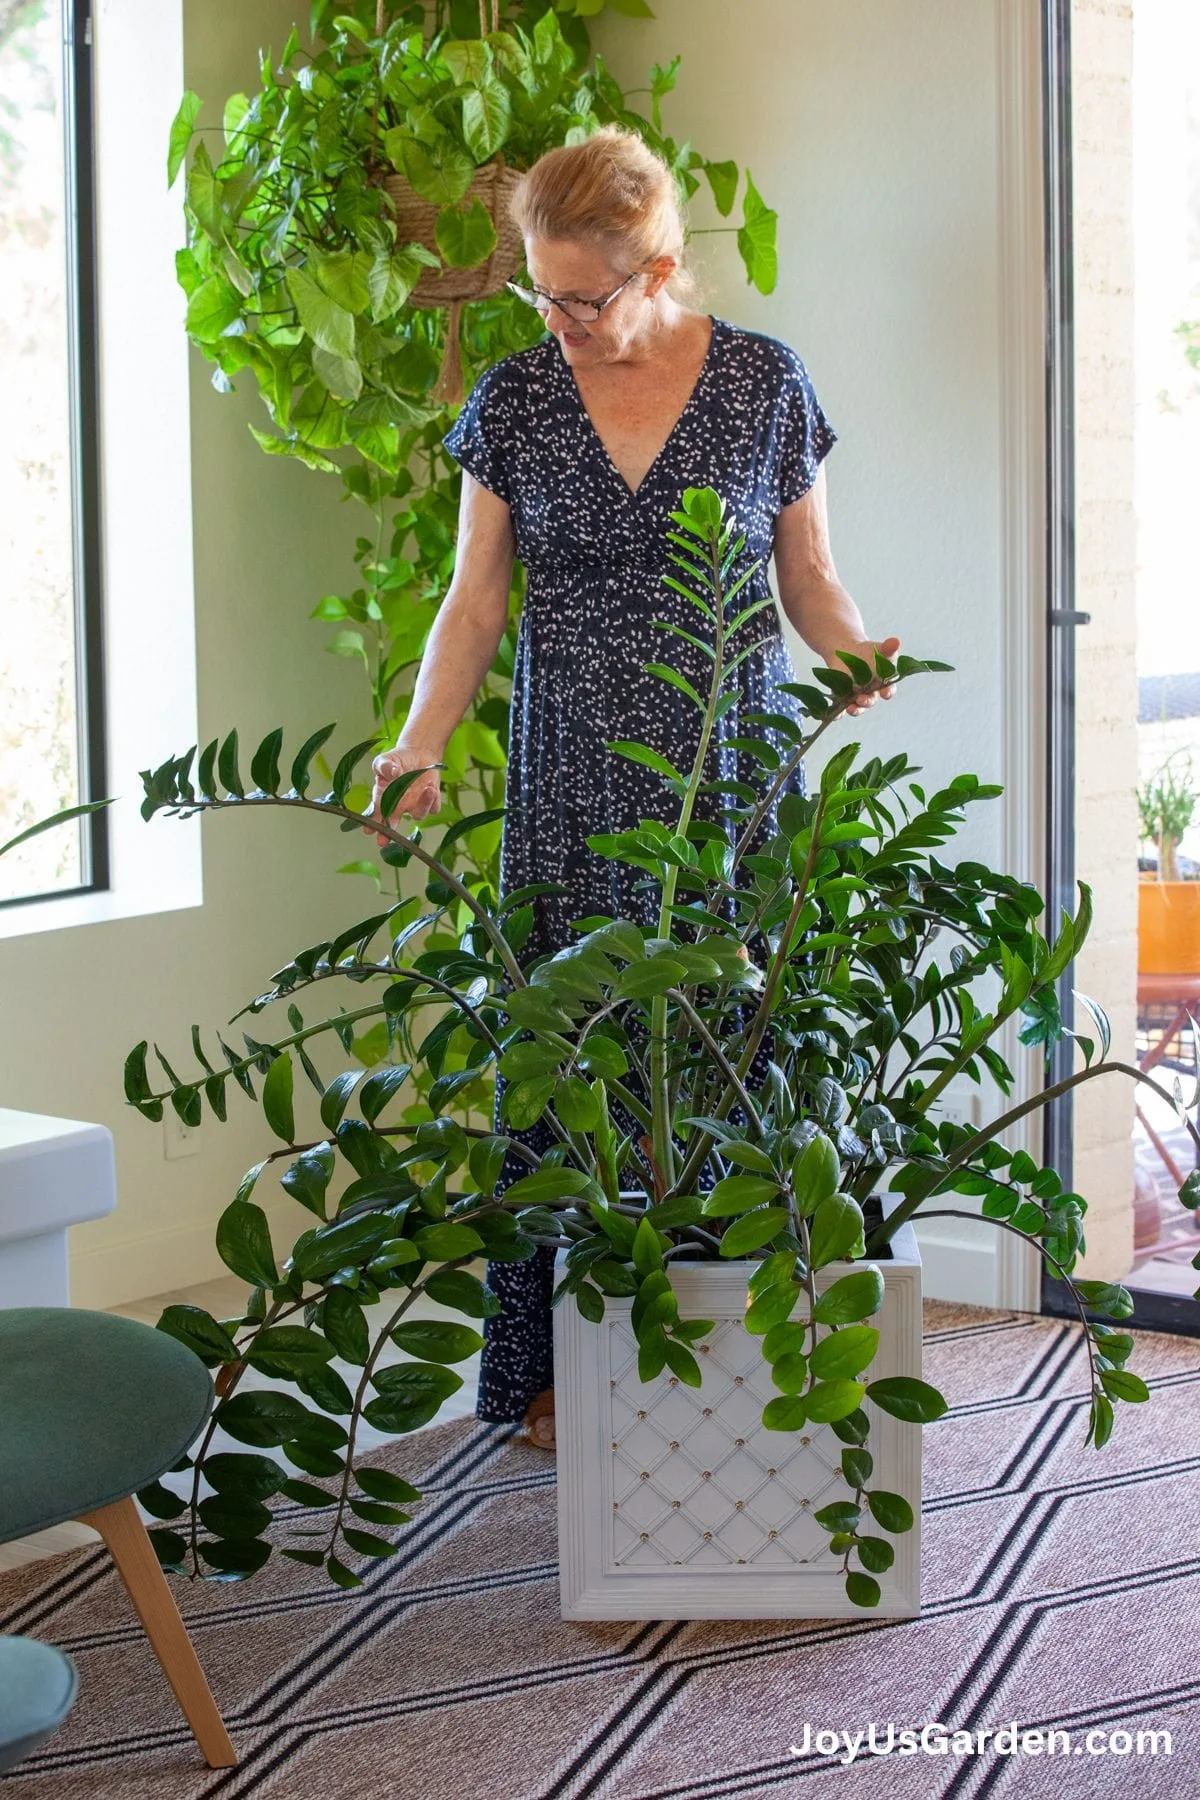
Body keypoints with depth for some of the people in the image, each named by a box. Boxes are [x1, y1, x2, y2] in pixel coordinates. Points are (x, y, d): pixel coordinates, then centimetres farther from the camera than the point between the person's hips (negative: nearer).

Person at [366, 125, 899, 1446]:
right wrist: (418, 748, -8)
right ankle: (560, 1368, 10)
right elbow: (476, 599, 5)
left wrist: (854, 657, -12)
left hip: (733, 762, 0)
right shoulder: (515, 397, 4)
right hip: (575, 779, 1)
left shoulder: (764, 382, 2)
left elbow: (808, 575, 8)